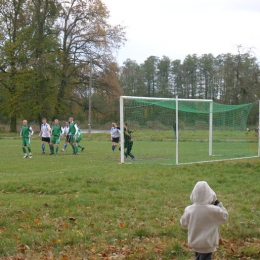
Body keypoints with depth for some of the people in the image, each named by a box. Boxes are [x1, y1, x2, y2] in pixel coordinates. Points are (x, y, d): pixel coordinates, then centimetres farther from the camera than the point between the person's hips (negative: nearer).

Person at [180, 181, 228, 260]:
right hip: (207, 244, -4)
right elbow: (225, 216, -4)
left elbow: (183, 223, 2)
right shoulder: (214, 210, -24)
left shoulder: (189, 210, -16)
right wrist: (217, 203, -2)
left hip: (194, 242, 4)